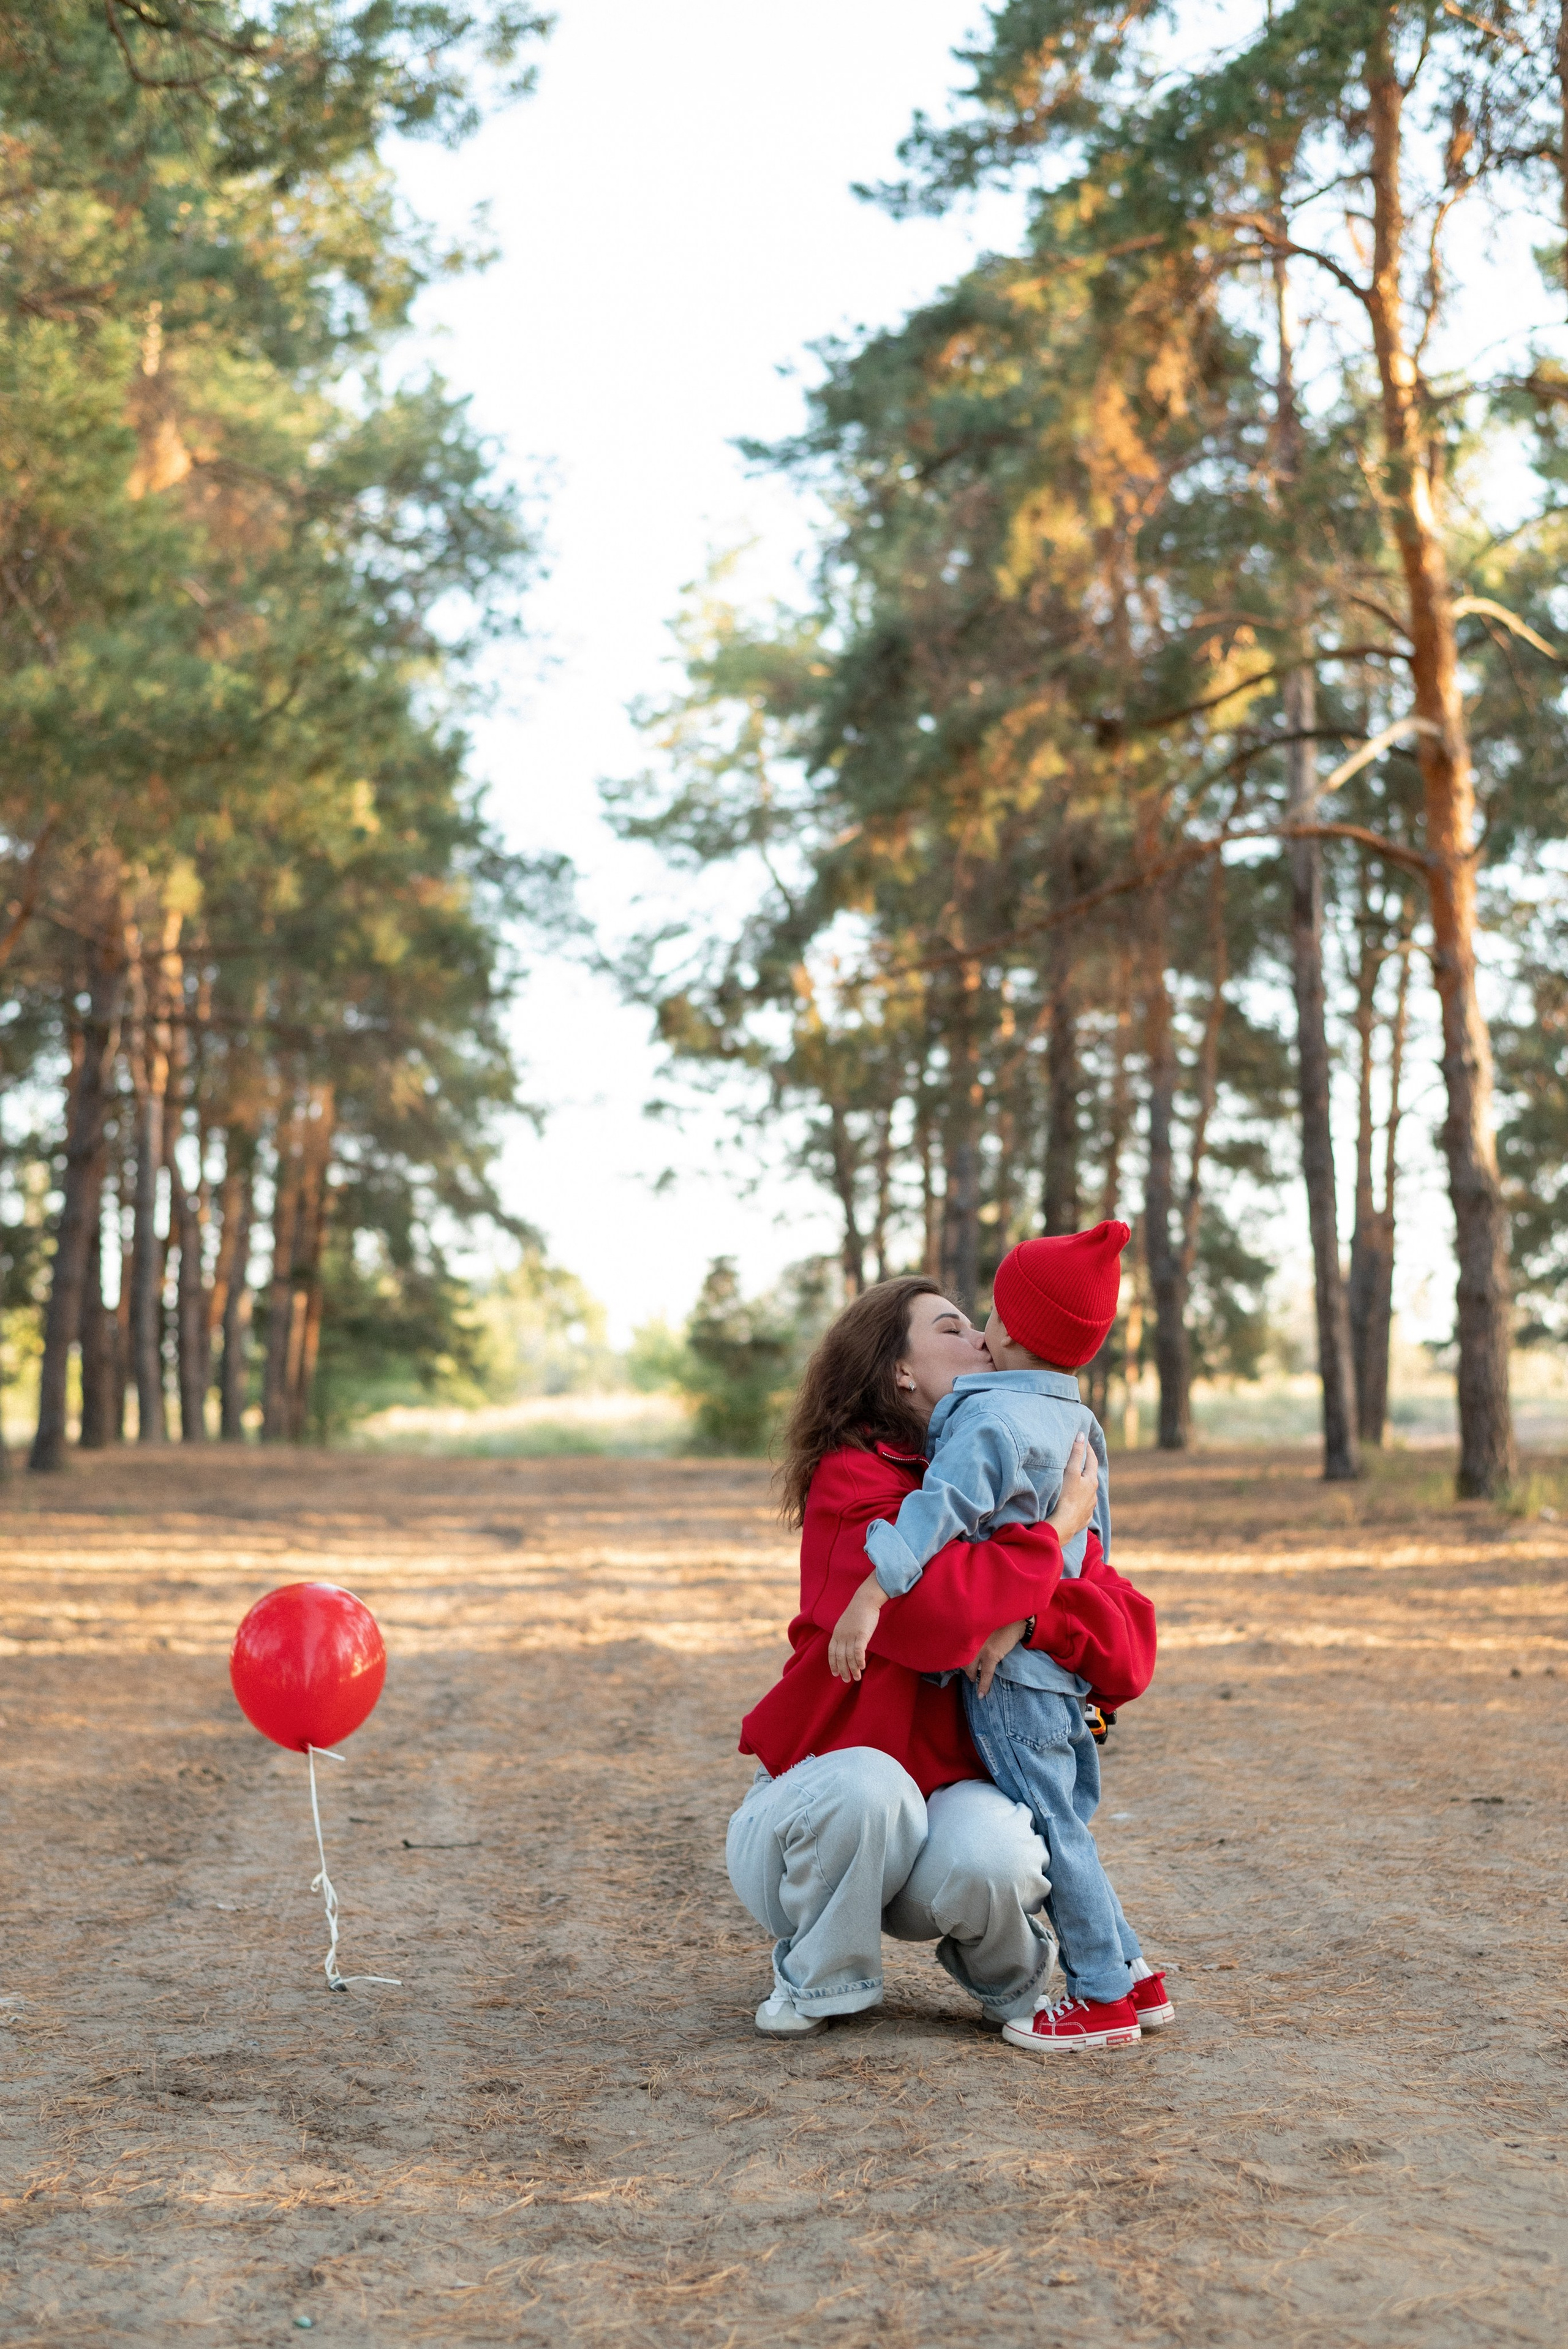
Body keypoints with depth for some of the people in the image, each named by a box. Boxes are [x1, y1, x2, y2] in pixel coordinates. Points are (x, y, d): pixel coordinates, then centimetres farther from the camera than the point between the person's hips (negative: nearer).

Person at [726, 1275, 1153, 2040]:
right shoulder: (852, 1479, -14)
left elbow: (1127, 1659, -6)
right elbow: (929, 1617, -33)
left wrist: (1033, 1615, -25)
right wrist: (1051, 1536, -21)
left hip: (957, 1792, 3)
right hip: (821, 1804, -2)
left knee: (986, 1857, -32)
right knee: (866, 1786, -37)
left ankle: (1007, 1972, 5)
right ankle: (818, 1976, -6)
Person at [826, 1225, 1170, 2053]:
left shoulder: (993, 1416, -16)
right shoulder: (1078, 1423, 12)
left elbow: (943, 1508, -28)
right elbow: (1089, 1537, 10)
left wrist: (872, 1593, -33)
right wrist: (1020, 1612, 2)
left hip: (1007, 1663, -9)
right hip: (1063, 1652, 9)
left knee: (1048, 1823, -2)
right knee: (1063, 1821, 16)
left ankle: (1103, 1997, 4)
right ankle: (1131, 1977, 20)